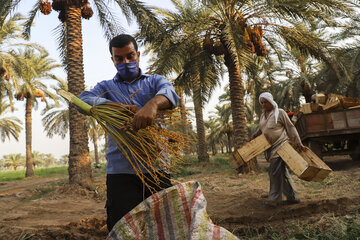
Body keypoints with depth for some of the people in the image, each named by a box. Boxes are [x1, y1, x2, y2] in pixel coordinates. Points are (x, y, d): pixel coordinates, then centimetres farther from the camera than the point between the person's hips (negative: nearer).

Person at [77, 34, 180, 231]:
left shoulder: (155, 81, 14)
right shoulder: (106, 87, 16)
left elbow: (170, 94, -9)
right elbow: (83, 101, -4)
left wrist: (152, 104, -34)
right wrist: (118, 107, -21)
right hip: (121, 172, 0)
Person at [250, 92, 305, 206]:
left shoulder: (280, 113, -6)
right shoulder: (263, 115, 14)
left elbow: (290, 128, -4)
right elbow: (261, 128, 28)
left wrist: (298, 143, -8)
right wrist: (254, 135, 9)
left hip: (281, 145, -7)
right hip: (271, 148, 7)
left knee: (275, 171, -12)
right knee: (282, 172, 10)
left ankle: (275, 198, -3)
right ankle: (293, 197, 20)